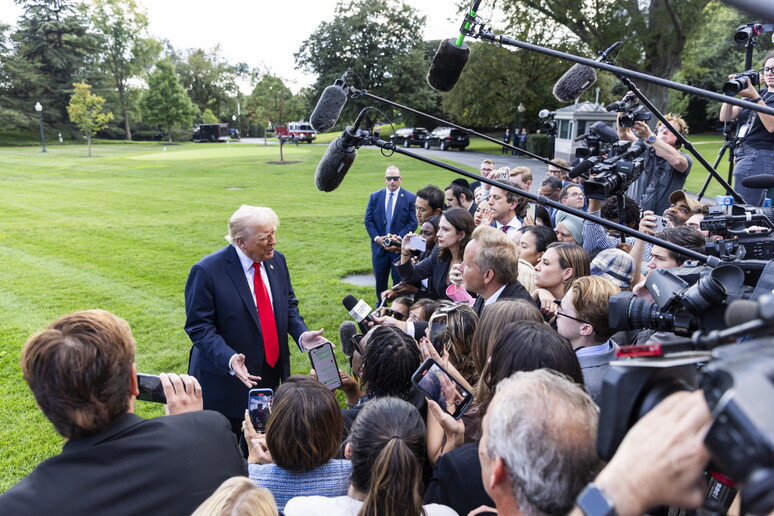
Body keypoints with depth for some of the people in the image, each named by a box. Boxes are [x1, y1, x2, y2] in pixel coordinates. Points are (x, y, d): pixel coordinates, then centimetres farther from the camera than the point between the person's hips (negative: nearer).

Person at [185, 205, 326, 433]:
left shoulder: (277, 260, 1)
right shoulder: (207, 271, -18)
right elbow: (199, 326, -17)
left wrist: (301, 335, -9)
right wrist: (229, 359, -31)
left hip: (273, 374, 5)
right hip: (227, 380, -5)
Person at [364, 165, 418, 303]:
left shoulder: (410, 198, -3)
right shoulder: (375, 197, 5)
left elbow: (413, 223, -6)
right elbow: (368, 220, 4)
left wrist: (398, 238, -16)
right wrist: (376, 238, -10)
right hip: (379, 246, 3)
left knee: (399, 280, 4)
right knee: (380, 280, 13)